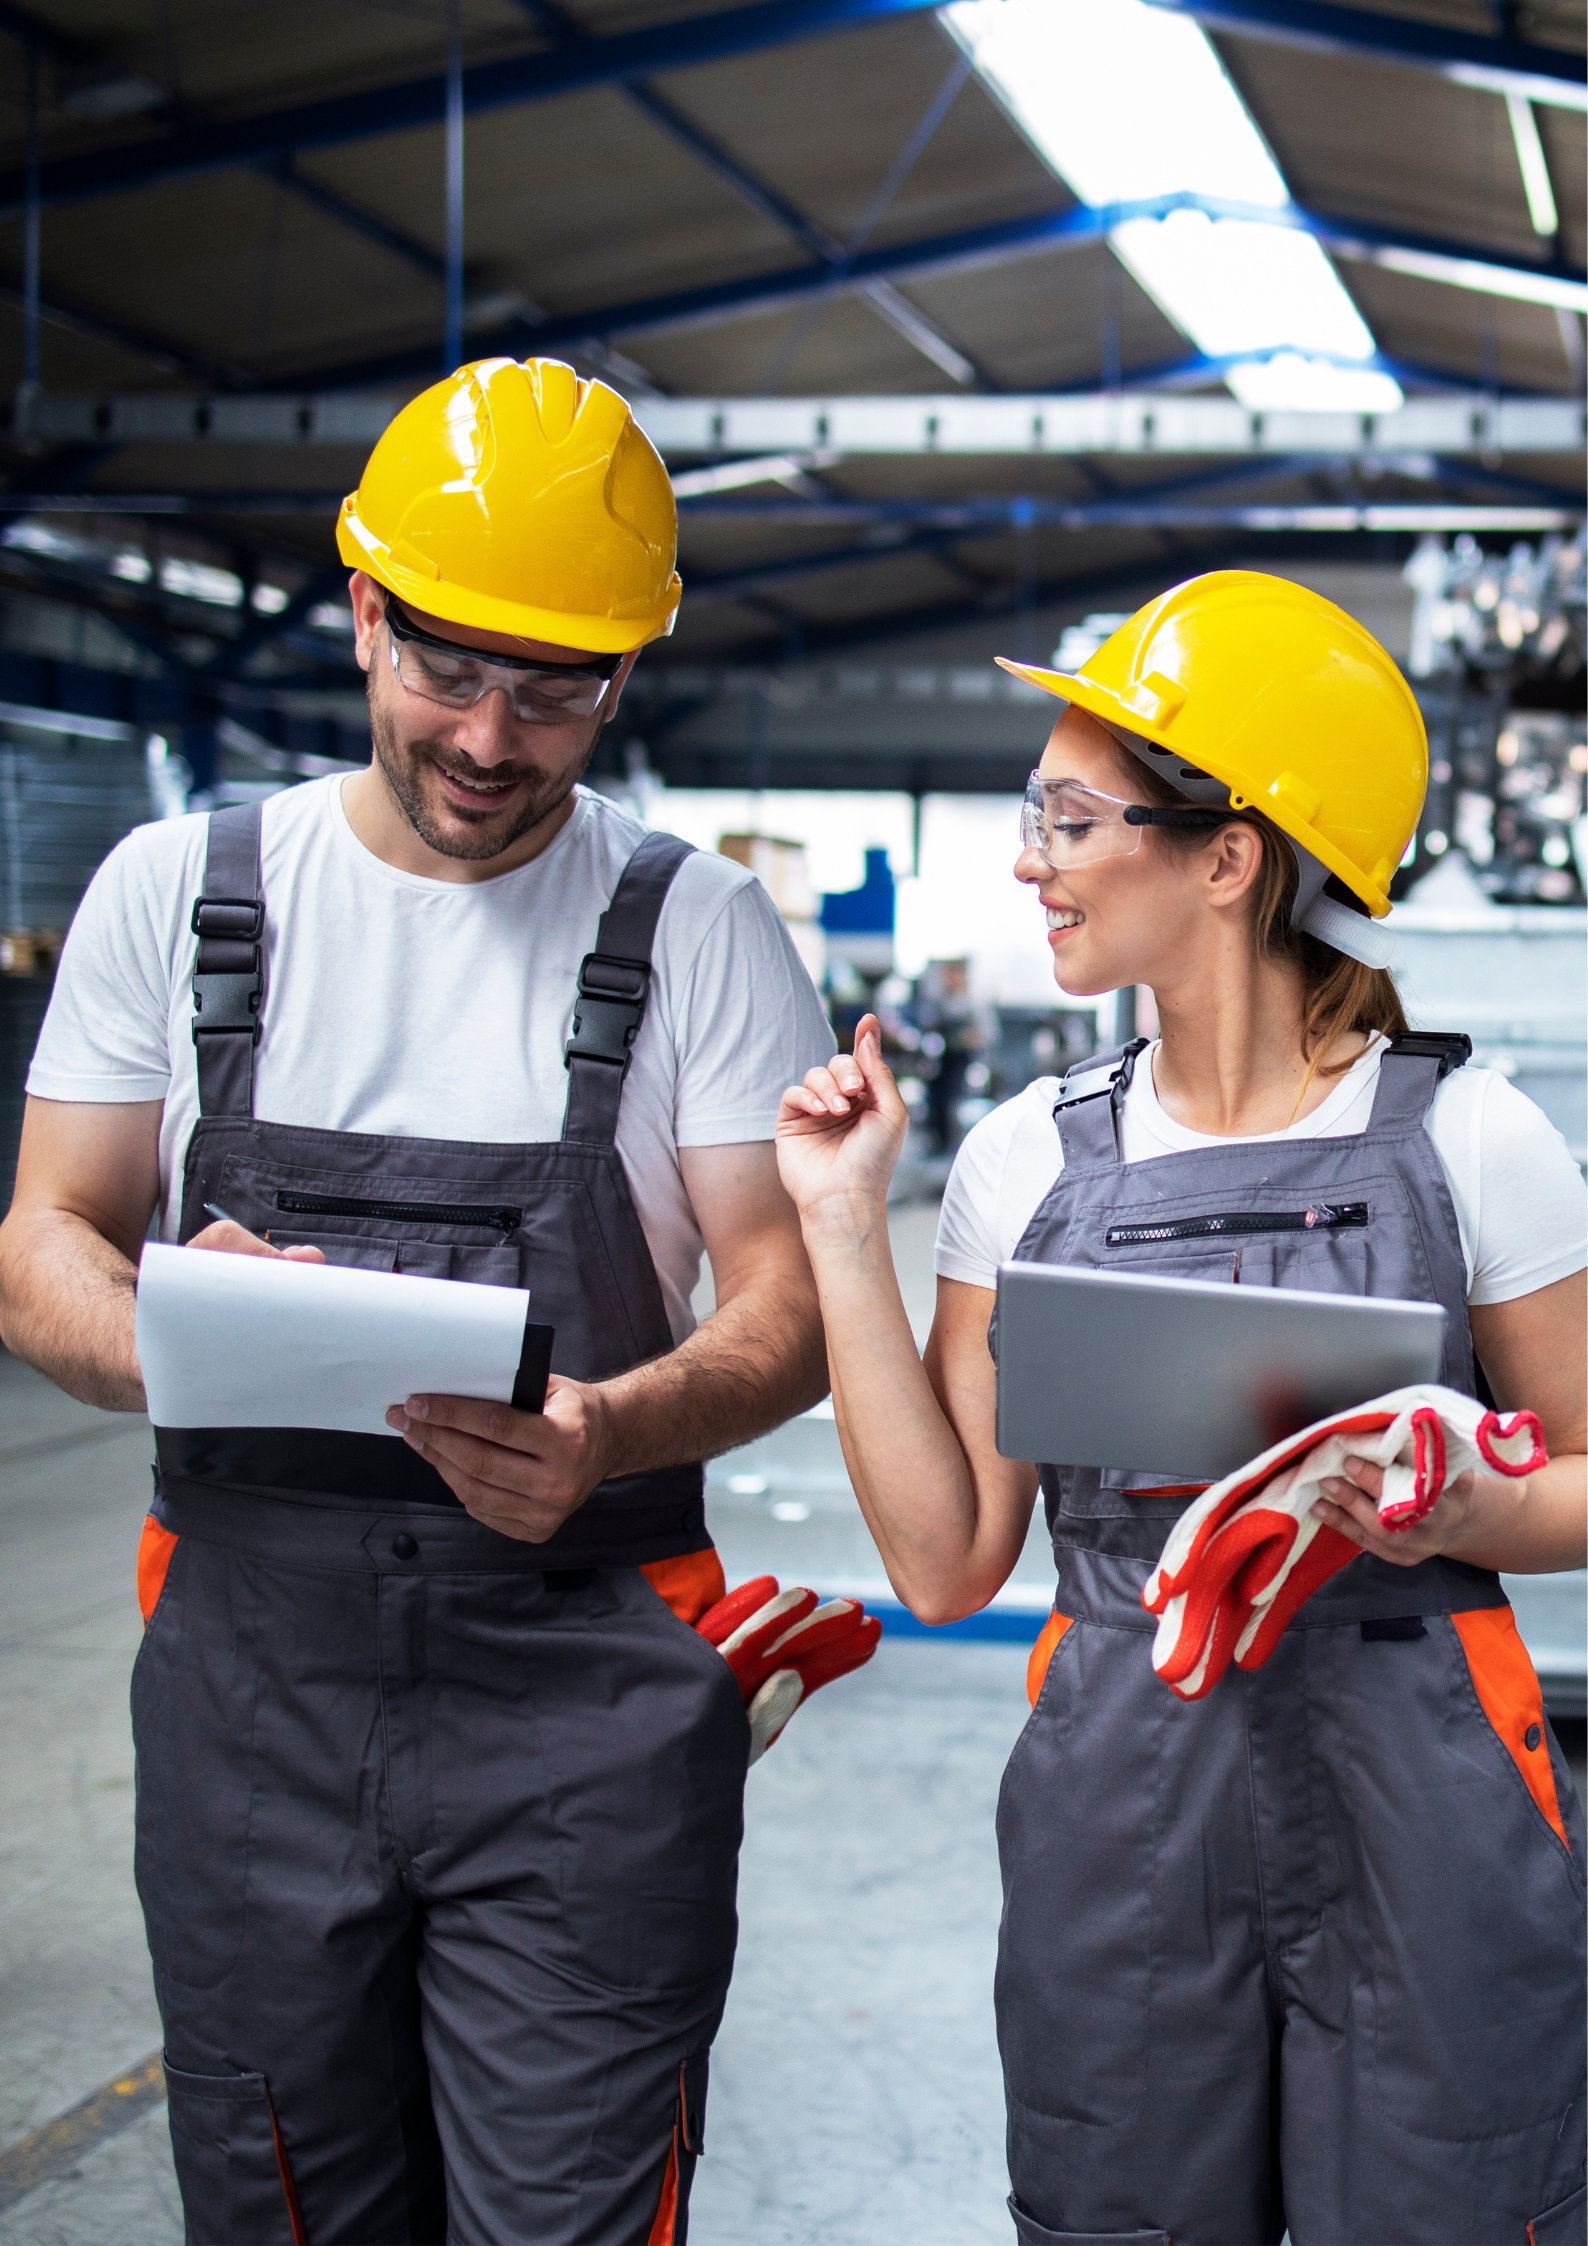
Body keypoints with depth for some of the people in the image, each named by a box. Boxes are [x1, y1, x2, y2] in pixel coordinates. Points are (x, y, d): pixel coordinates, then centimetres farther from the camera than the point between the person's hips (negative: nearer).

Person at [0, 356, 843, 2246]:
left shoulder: (697, 928, 1)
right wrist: (170, 1332, -17)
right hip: (248, 1651, 2)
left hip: (585, 1685, -2)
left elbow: (789, 1306, -1)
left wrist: (618, 1430, -22)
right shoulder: (176, 891, 6)